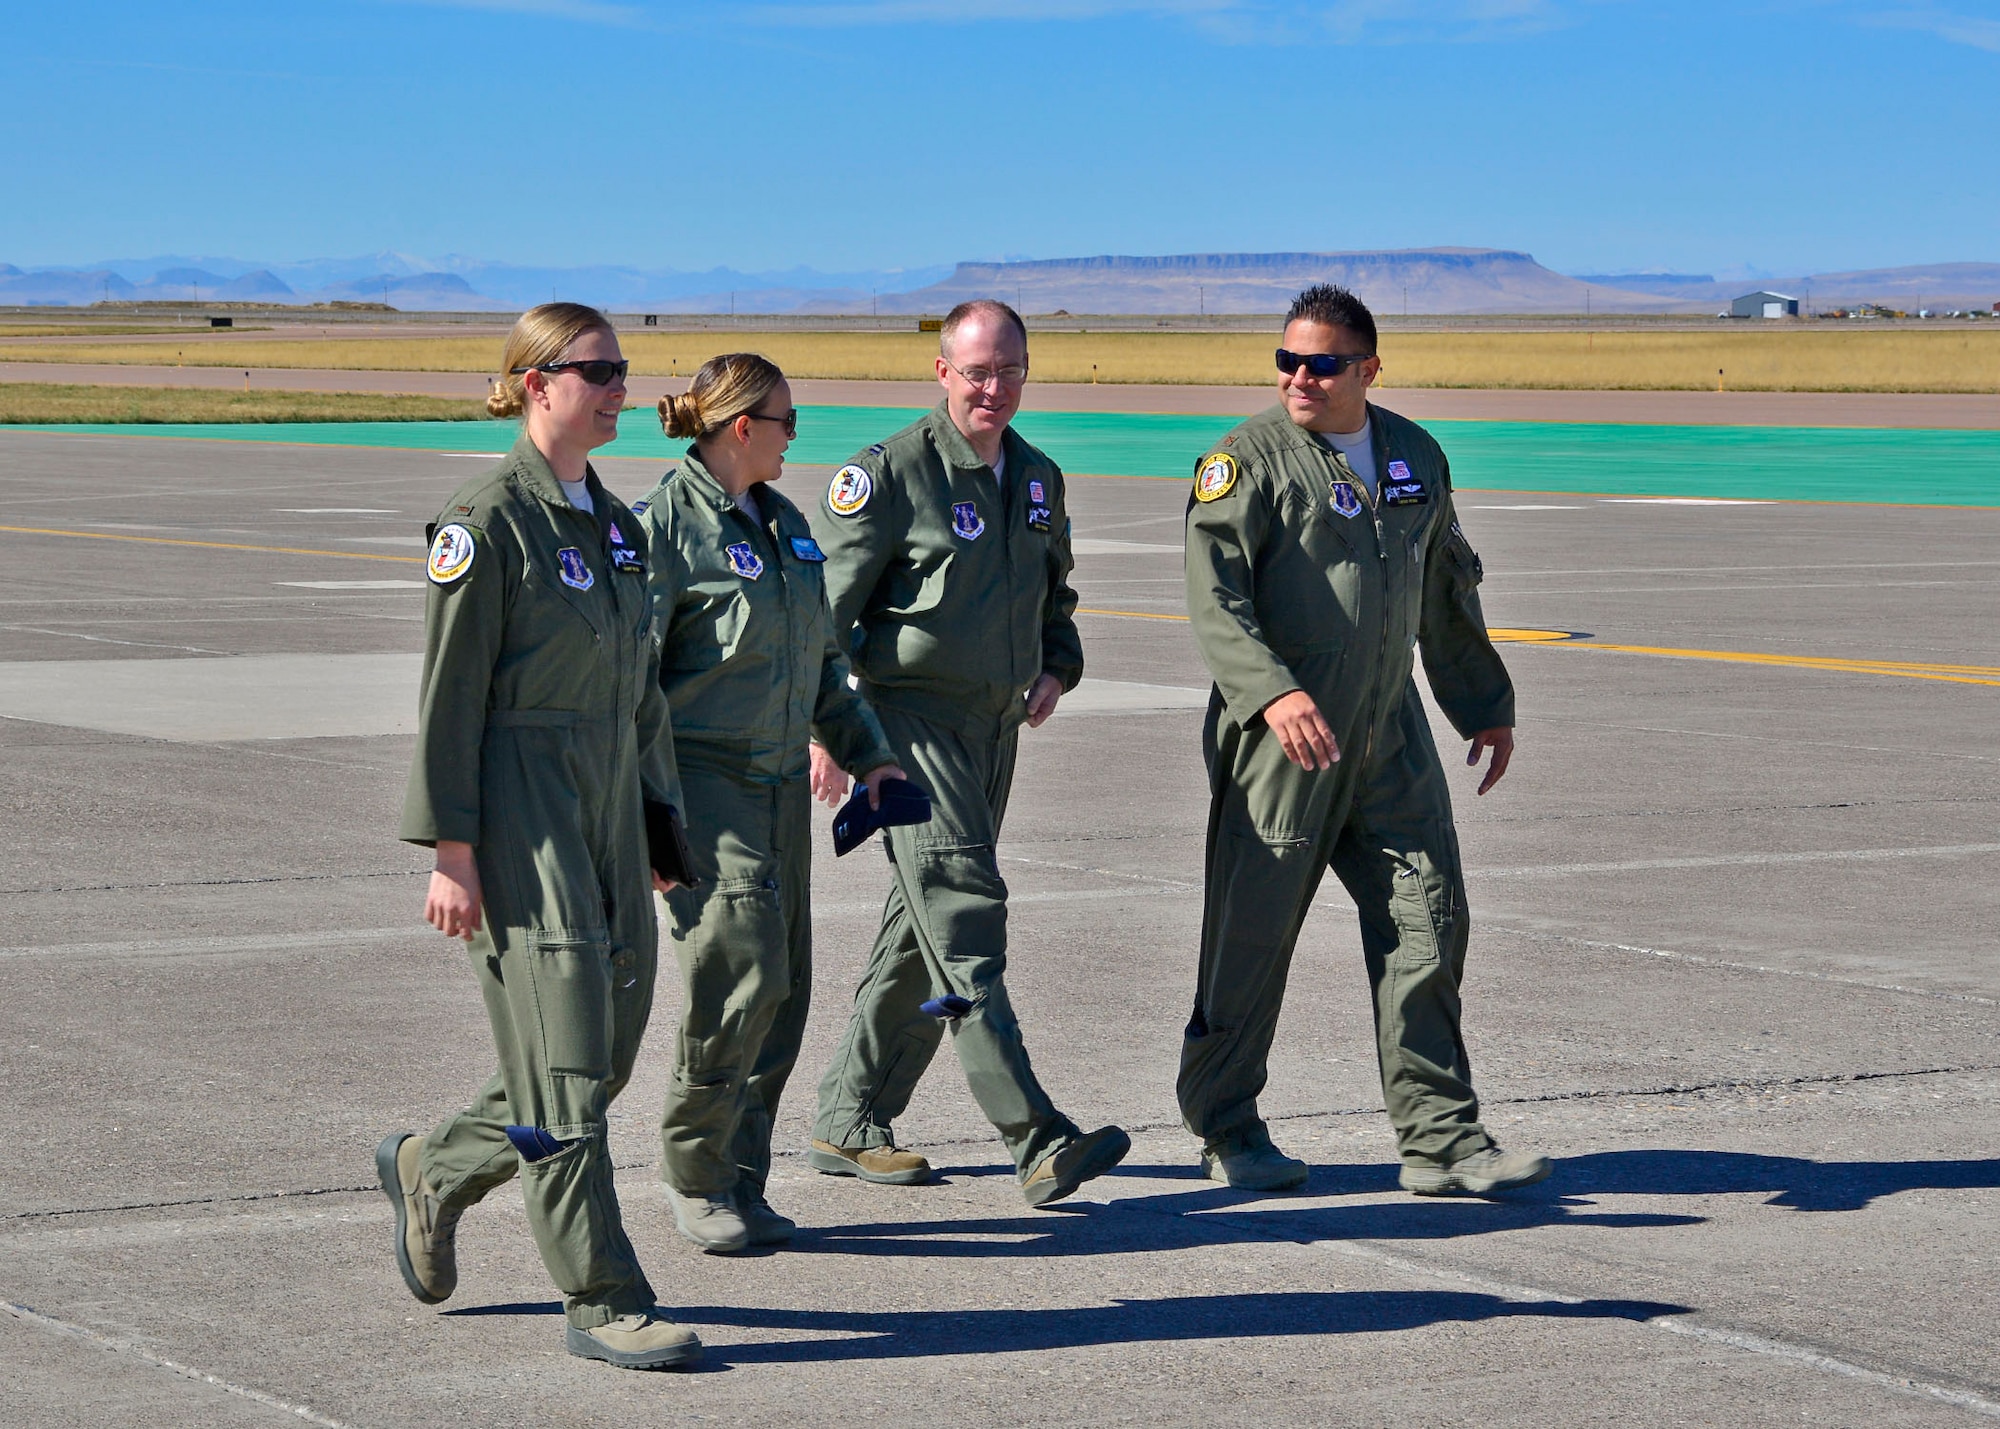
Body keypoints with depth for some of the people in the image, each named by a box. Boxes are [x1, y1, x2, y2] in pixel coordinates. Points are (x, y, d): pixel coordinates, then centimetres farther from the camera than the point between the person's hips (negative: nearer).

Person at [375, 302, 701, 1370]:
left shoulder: (615, 522, 13)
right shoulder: (488, 521, -10)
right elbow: (450, 694, -11)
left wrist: (654, 823, 18)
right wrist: (451, 852, -14)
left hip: (607, 799, 8)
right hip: (520, 805, -8)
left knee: (607, 1049, 10)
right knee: (564, 1058, -6)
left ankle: (433, 1170, 33)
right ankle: (602, 1302, 0)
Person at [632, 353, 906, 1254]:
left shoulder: (784, 524, 15)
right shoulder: (665, 524, -10)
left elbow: (823, 660, 25)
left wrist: (868, 755, 18)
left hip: (781, 780, 8)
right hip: (703, 781, -8)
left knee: (782, 992, 5)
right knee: (741, 972, -15)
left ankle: (740, 1183, 14)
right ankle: (693, 1169, 2)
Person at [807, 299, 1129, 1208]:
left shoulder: (1038, 479, 12)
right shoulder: (890, 475, -9)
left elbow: (1054, 590, 28)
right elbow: (824, 605, -8)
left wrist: (1056, 668, 9)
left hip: (995, 723, 8)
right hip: (911, 717, -7)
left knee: (924, 922, 11)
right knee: (963, 910, -15)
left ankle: (849, 1125, 22)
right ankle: (1035, 1140, -22)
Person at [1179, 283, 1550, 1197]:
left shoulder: (1416, 458, 11)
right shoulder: (1248, 460, -7)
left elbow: (1447, 596, 24)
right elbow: (1213, 597, -18)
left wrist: (1485, 705, 27)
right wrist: (1273, 691, -32)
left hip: (1389, 739, 5)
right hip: (1277, 739, -5)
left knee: (1427, 924, 0)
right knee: (1252, 935, 3)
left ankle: (1440, 1140, 4)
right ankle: (1225, 1129, 19)